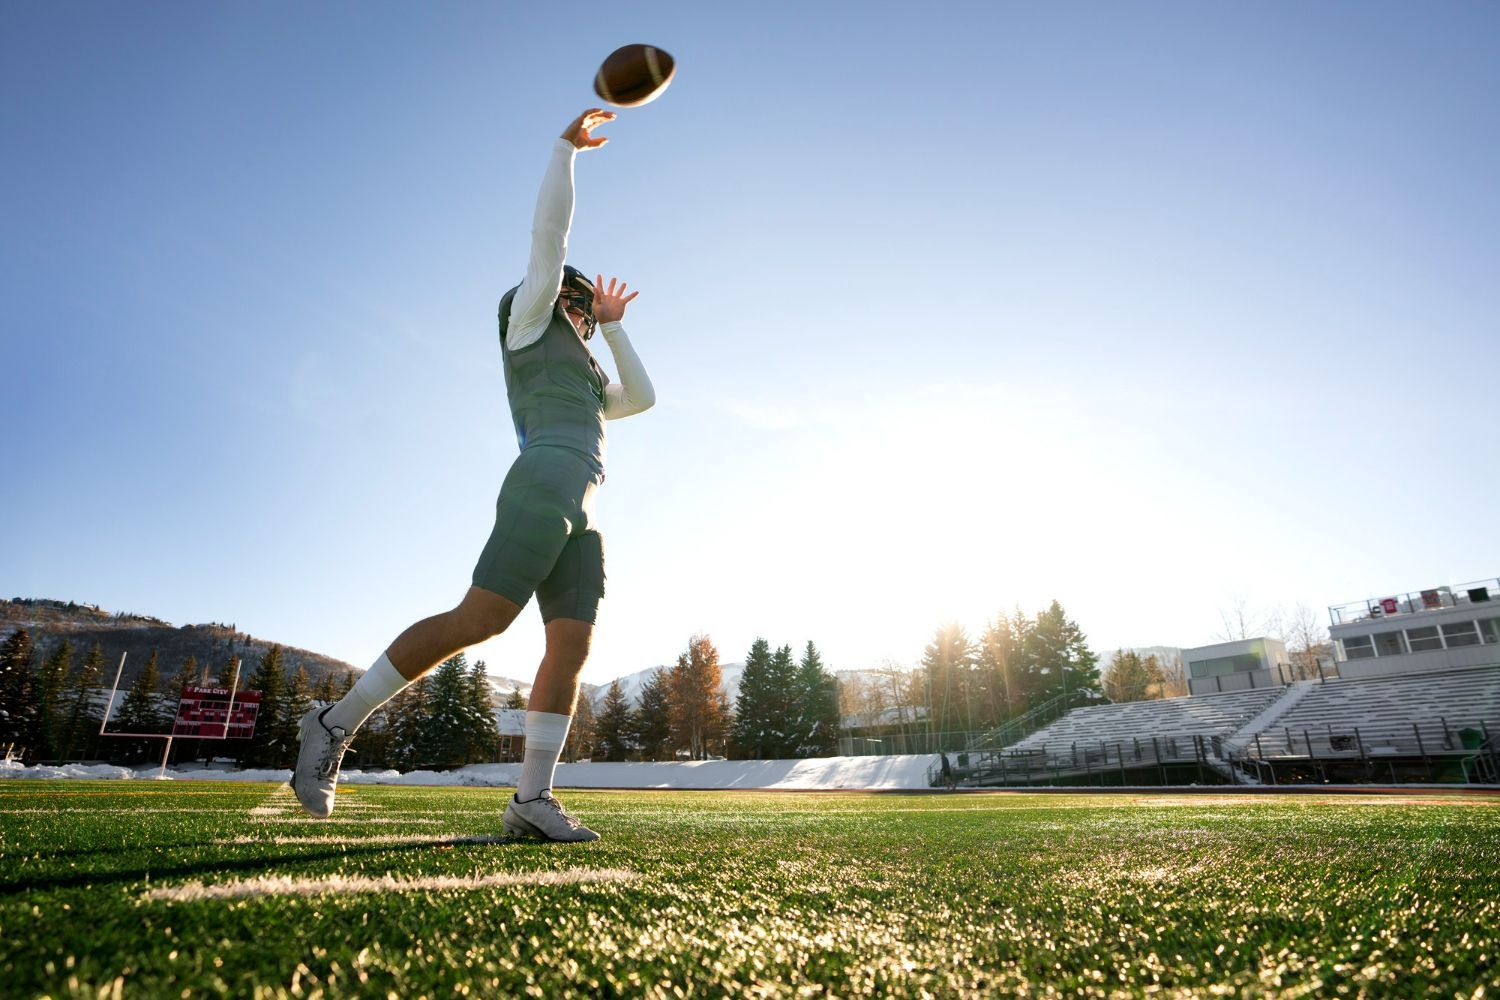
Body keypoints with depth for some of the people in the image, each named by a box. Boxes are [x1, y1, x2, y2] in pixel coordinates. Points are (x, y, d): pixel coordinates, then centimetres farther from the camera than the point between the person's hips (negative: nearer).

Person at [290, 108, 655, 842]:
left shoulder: (580, 377, 38)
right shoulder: (529, 323, 19)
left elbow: (642, 397, 40)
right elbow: (549, 230, 13)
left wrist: (613, 327, 42)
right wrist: (567, 144, 23)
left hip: (578, 517, 8)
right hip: (545, 487, -8)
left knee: (572, 645, -7)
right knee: (477, 620, -20)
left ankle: (531, 800, -10)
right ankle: (337, 724, -7)